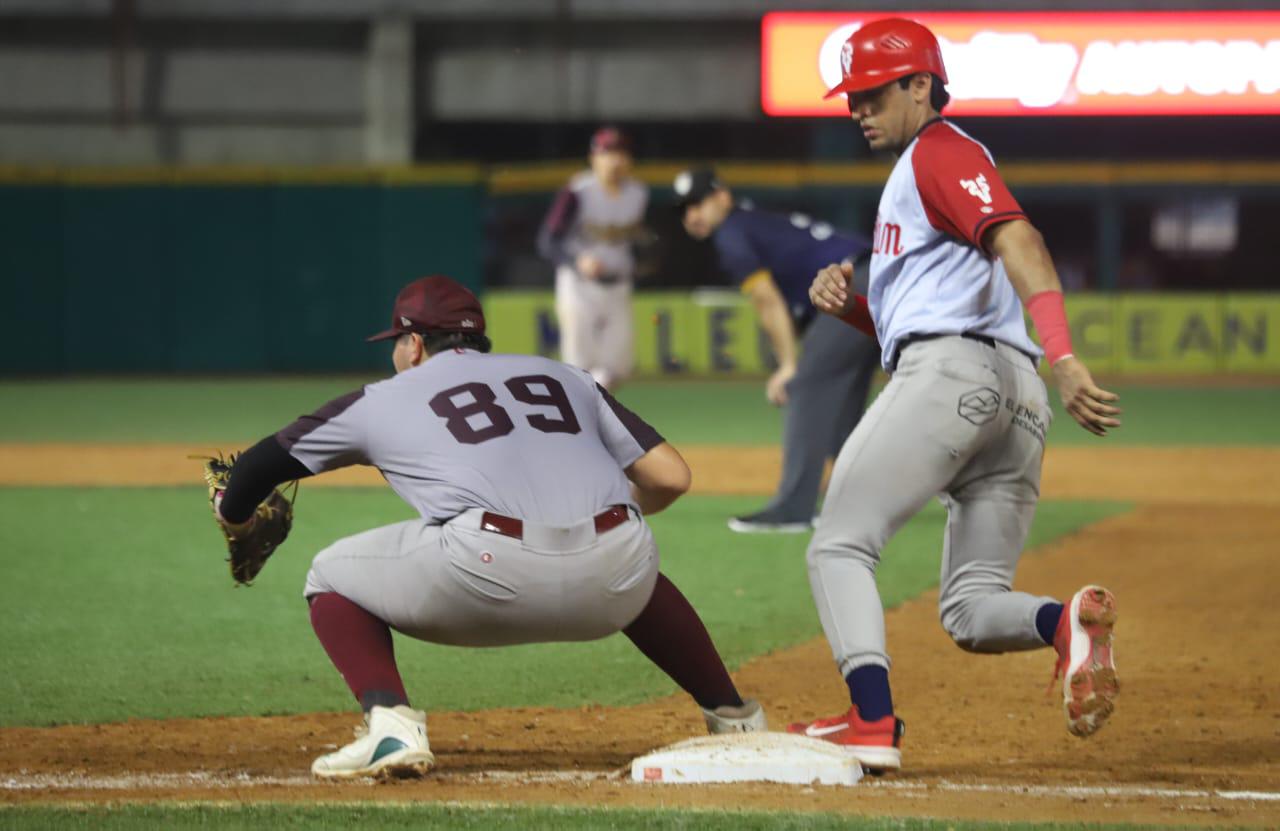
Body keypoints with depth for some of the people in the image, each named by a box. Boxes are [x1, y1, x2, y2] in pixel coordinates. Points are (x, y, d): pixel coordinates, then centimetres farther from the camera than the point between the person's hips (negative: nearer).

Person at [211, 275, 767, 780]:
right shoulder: (563, 377, 28)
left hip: (492, 572, -4)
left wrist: (233, 513, 54)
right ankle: (732, 715, 34)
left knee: (332, 577, 18)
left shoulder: (384, 400, 23)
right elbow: (670, 477, 20)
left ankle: (391, 724, -5)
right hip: (612, 585, 4)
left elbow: (264, 460, 32)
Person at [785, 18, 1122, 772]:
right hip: (1019, 396, 10)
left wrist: (1064, 359, -31)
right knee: (974, 609, 6)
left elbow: (1018, 242, -17)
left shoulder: (942, 153, 1)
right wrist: (848, 304, 10)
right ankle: (1067, 622, -24)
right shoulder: (916, 172, 32)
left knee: (840, 546, -7)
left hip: (952, 370, -10)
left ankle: (873, 721, -23)